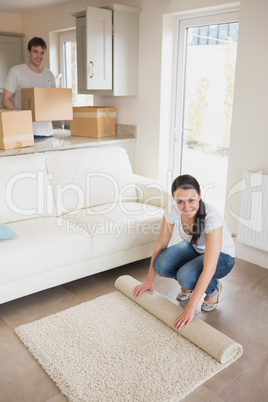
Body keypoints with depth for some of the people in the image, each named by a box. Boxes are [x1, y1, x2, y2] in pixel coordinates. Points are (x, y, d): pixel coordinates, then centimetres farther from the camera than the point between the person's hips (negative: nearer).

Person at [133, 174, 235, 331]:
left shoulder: (212, 217, -38)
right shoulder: (172, 210, -23)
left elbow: (209, 268, -42)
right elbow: (160, 245, -10)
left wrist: (190, 307, -43)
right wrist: (149, 280, -6)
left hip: (221, 255, -5)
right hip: (194, 248, 5)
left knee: (187, 276, -34)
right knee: (161, 265, -24)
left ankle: (213, 288, 0)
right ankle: (188, 285, 8)